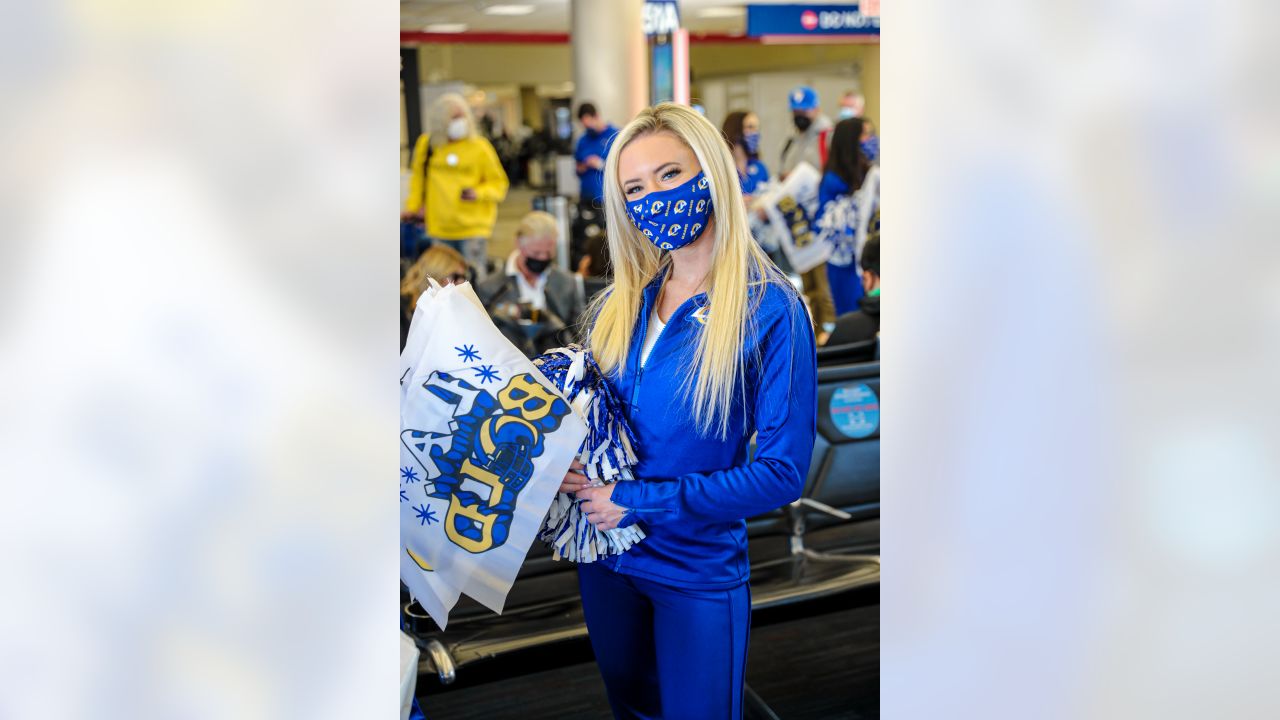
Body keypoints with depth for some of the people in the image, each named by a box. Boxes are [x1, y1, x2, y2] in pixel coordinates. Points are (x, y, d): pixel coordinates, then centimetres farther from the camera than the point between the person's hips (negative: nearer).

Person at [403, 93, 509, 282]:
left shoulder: (479, 147, -1)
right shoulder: (426, 144, 6)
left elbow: (498, 183, 2)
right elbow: (419, 178, 18)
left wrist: (478, 193, -15)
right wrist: (412, 207, 10)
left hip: (473, 228, -3)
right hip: (439, 229, 3)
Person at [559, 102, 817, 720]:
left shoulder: (772, 311, -18)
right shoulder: (621, 302, 0)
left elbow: (782, 472, -20)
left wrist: (638, 500, -20)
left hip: (698, 571, -5)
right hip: (604, 556, 5)